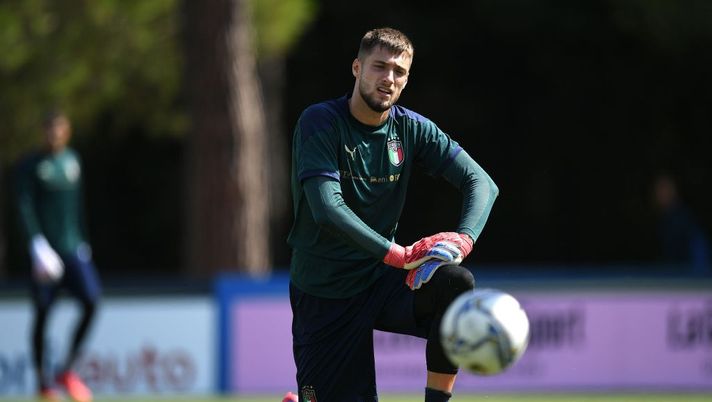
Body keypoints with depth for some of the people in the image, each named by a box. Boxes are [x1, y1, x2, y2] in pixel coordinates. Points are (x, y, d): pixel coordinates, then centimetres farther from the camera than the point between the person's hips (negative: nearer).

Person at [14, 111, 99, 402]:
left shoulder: (73, 160, 14)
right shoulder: (30, 165, -3)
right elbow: (24, 207, -12)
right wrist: (37, 244, -24)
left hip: (72, 247, 4)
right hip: (44, 248, -4)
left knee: (91, 301, -12)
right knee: (43, 313, -1)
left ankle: (67, 369, 0)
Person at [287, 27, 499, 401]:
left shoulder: (412, 129, 1)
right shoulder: (320, 122, -14)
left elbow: (481, 182, -6)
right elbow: (328, 210, -27)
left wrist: (464, 237, -27)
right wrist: (398, 255, -36)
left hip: (383, 281, 3)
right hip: (324, 295, -3)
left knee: (455, 281, -26)